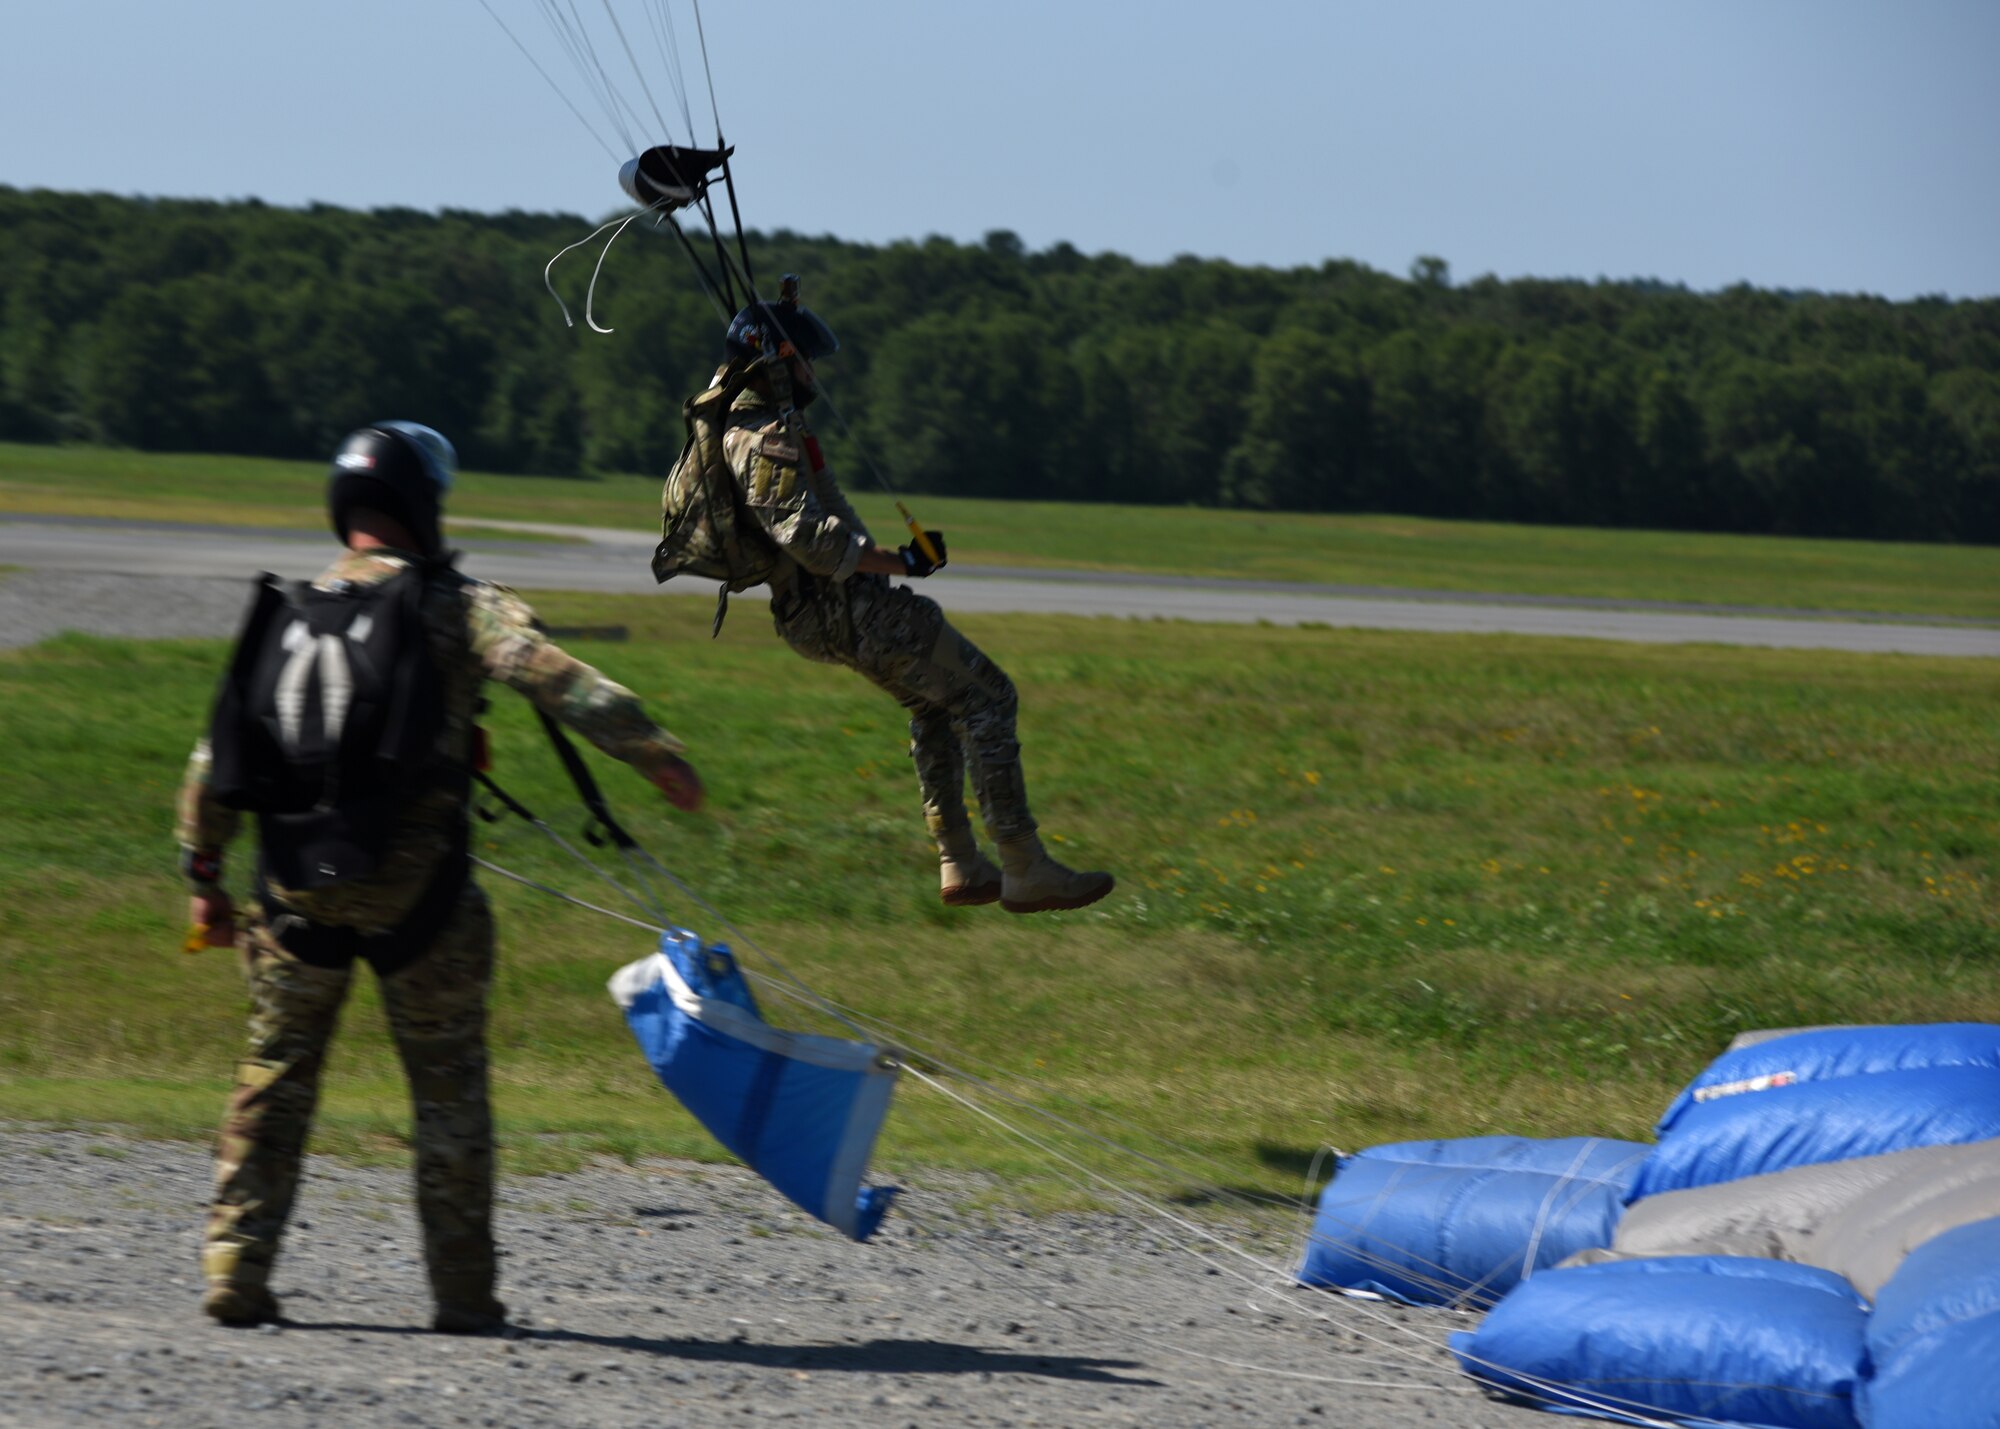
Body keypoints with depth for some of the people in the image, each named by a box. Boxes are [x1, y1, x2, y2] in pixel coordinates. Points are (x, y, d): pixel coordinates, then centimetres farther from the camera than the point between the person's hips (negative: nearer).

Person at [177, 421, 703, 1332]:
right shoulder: (457, 607, -4)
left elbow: (216, 757, 9)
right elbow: (554, 678, -20)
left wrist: (203, 879, 17)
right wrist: (655, 755, -21)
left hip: (296, 889, 3)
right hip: (416, 893, -3)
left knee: (274, 1077, 14)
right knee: (449, 1091, 8)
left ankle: (235, 1274, 8)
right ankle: (463, 1296, 9)